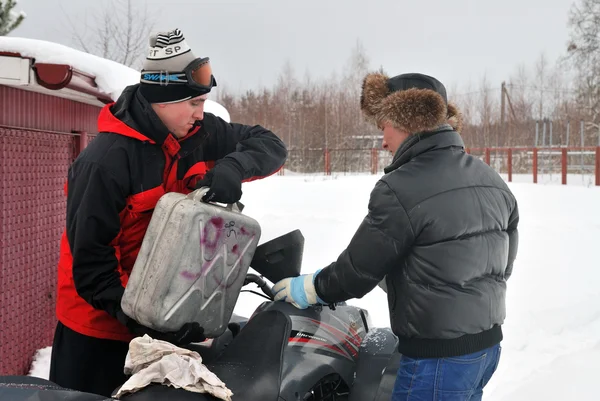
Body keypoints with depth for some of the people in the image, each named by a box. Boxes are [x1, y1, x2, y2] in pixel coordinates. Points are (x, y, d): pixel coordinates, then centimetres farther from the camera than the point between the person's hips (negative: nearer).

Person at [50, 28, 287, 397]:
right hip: (100, 318, -5)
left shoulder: (201, 134, -5)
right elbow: (89, 253, -21)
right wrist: (132, 315, -29)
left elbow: (271, 144, 0)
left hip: (167, 309, 6)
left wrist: (232, 167, -21)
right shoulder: (107, 159, -23)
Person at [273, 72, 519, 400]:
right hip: (489, 345, 8)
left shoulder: (400, 189, -19)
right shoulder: (493, 181, 4)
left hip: (437, 358, -8)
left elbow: (358, 270, -13)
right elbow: (503, 265, 13)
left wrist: (308, 288, 4)